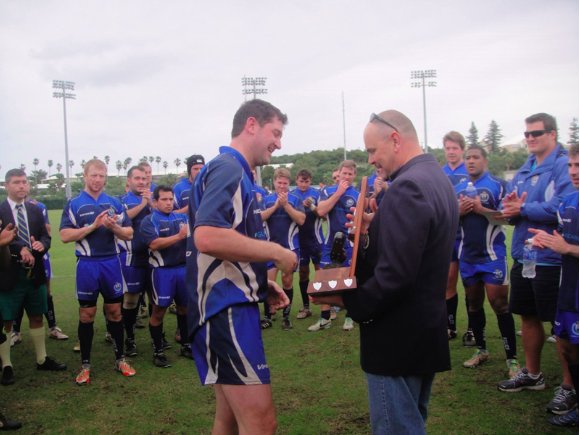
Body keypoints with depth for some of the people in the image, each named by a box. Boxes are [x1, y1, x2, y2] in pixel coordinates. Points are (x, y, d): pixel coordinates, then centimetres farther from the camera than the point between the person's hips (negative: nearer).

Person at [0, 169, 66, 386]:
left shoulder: (36, 210, 8)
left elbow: (46, 236, 7)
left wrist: (41, 244, -15)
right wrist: (20, 249, -31)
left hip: (34, 273, 5)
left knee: (37, 317, 16)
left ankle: (42, 360, 29)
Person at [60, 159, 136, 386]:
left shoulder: (114, 203, 7)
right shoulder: (74, 204, 0)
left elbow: (129, 234, 5)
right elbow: (65, 235, -9)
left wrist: (114, 226, -16)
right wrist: (93, 226, -18)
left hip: (112, 262, 2)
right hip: (87, 264, -2)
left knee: (115, 312, 10)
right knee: (87, 315, 5)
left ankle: (120, 359, 22)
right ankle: (85, 365, 17)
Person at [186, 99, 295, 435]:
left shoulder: (237, 173, 18)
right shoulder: (228, 168, -12)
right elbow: (207, 237, -28)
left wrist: (262, 284, 13)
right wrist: (276, 252, -17)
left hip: (235, 304, 10)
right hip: (226, 307, -10)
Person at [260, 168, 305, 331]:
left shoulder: (295, 199, 1)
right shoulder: (267, 199, 5)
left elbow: (301, 220, -11)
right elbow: (260, 217, -8)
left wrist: (286, 204, -17)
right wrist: (276, 205, -16)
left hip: (290, 247, -1)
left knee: (287, 282, 6)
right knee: (269, 282, -2)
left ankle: (286, 317, 18)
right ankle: (267, 317, 10)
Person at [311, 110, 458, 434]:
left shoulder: (406, 187, -22)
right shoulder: (439, 180, 11)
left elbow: (395, 274, -28)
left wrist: (348, 302, -16)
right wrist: (374, 231, 2)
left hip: (399, 340, -10)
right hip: (430, 331, 10)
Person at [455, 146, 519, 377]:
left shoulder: (497, 185, -7)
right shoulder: (457, 189, 10)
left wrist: (481, 210, -22)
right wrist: (459, 211, -8)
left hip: (492, 256, -5)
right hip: (468, 256, 6)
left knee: (499, 305, -5)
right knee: (474, 303, 14)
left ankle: (512, 358, 5)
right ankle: (481, 350, 29)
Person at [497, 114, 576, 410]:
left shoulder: (565, 166, -11)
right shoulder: (524, 170, 14)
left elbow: (560, 209, -23)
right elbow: (508, 207, 13)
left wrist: (522, 209, -12)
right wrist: (510, 207, -10)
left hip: (551, 259, -8)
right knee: (528, 316, 17)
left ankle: (569, 385, 17)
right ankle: (532, 374, 33)